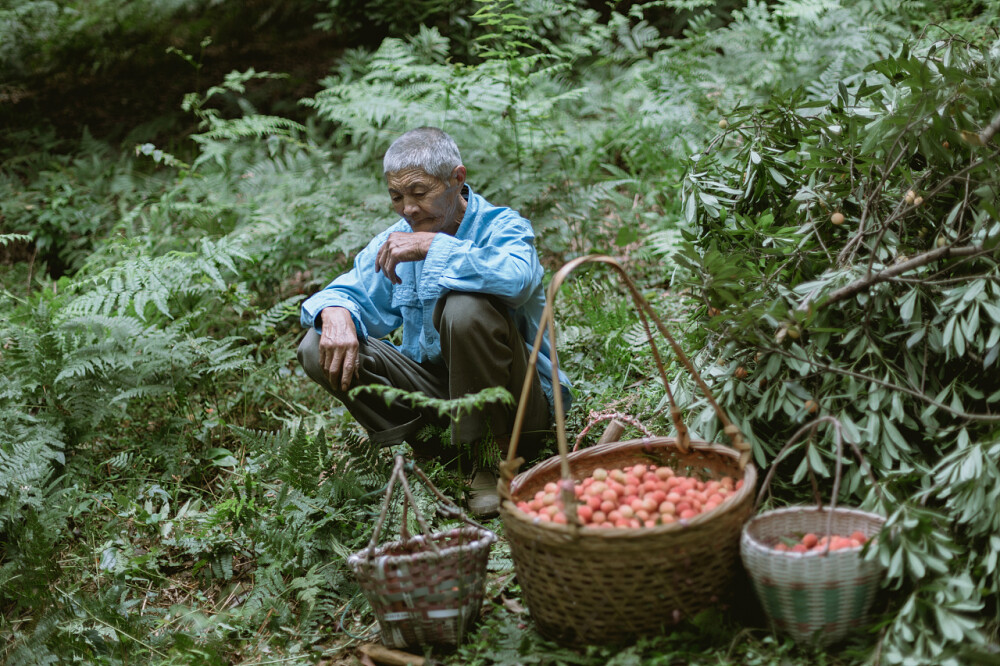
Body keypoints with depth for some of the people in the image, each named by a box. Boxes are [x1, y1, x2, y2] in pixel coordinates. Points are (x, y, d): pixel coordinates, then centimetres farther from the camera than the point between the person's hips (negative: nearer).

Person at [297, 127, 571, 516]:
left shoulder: (502, 227, -11)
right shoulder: (396, 240, 9)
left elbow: (516, 278, -34)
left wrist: (433, 246, -29)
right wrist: (335, 312, -21)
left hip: (517, 404, -6)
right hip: (435, 389, 6)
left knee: (464, 308, -35)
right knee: (320, 349, -12)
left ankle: (492, 458, -17)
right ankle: (450, 454, -14)